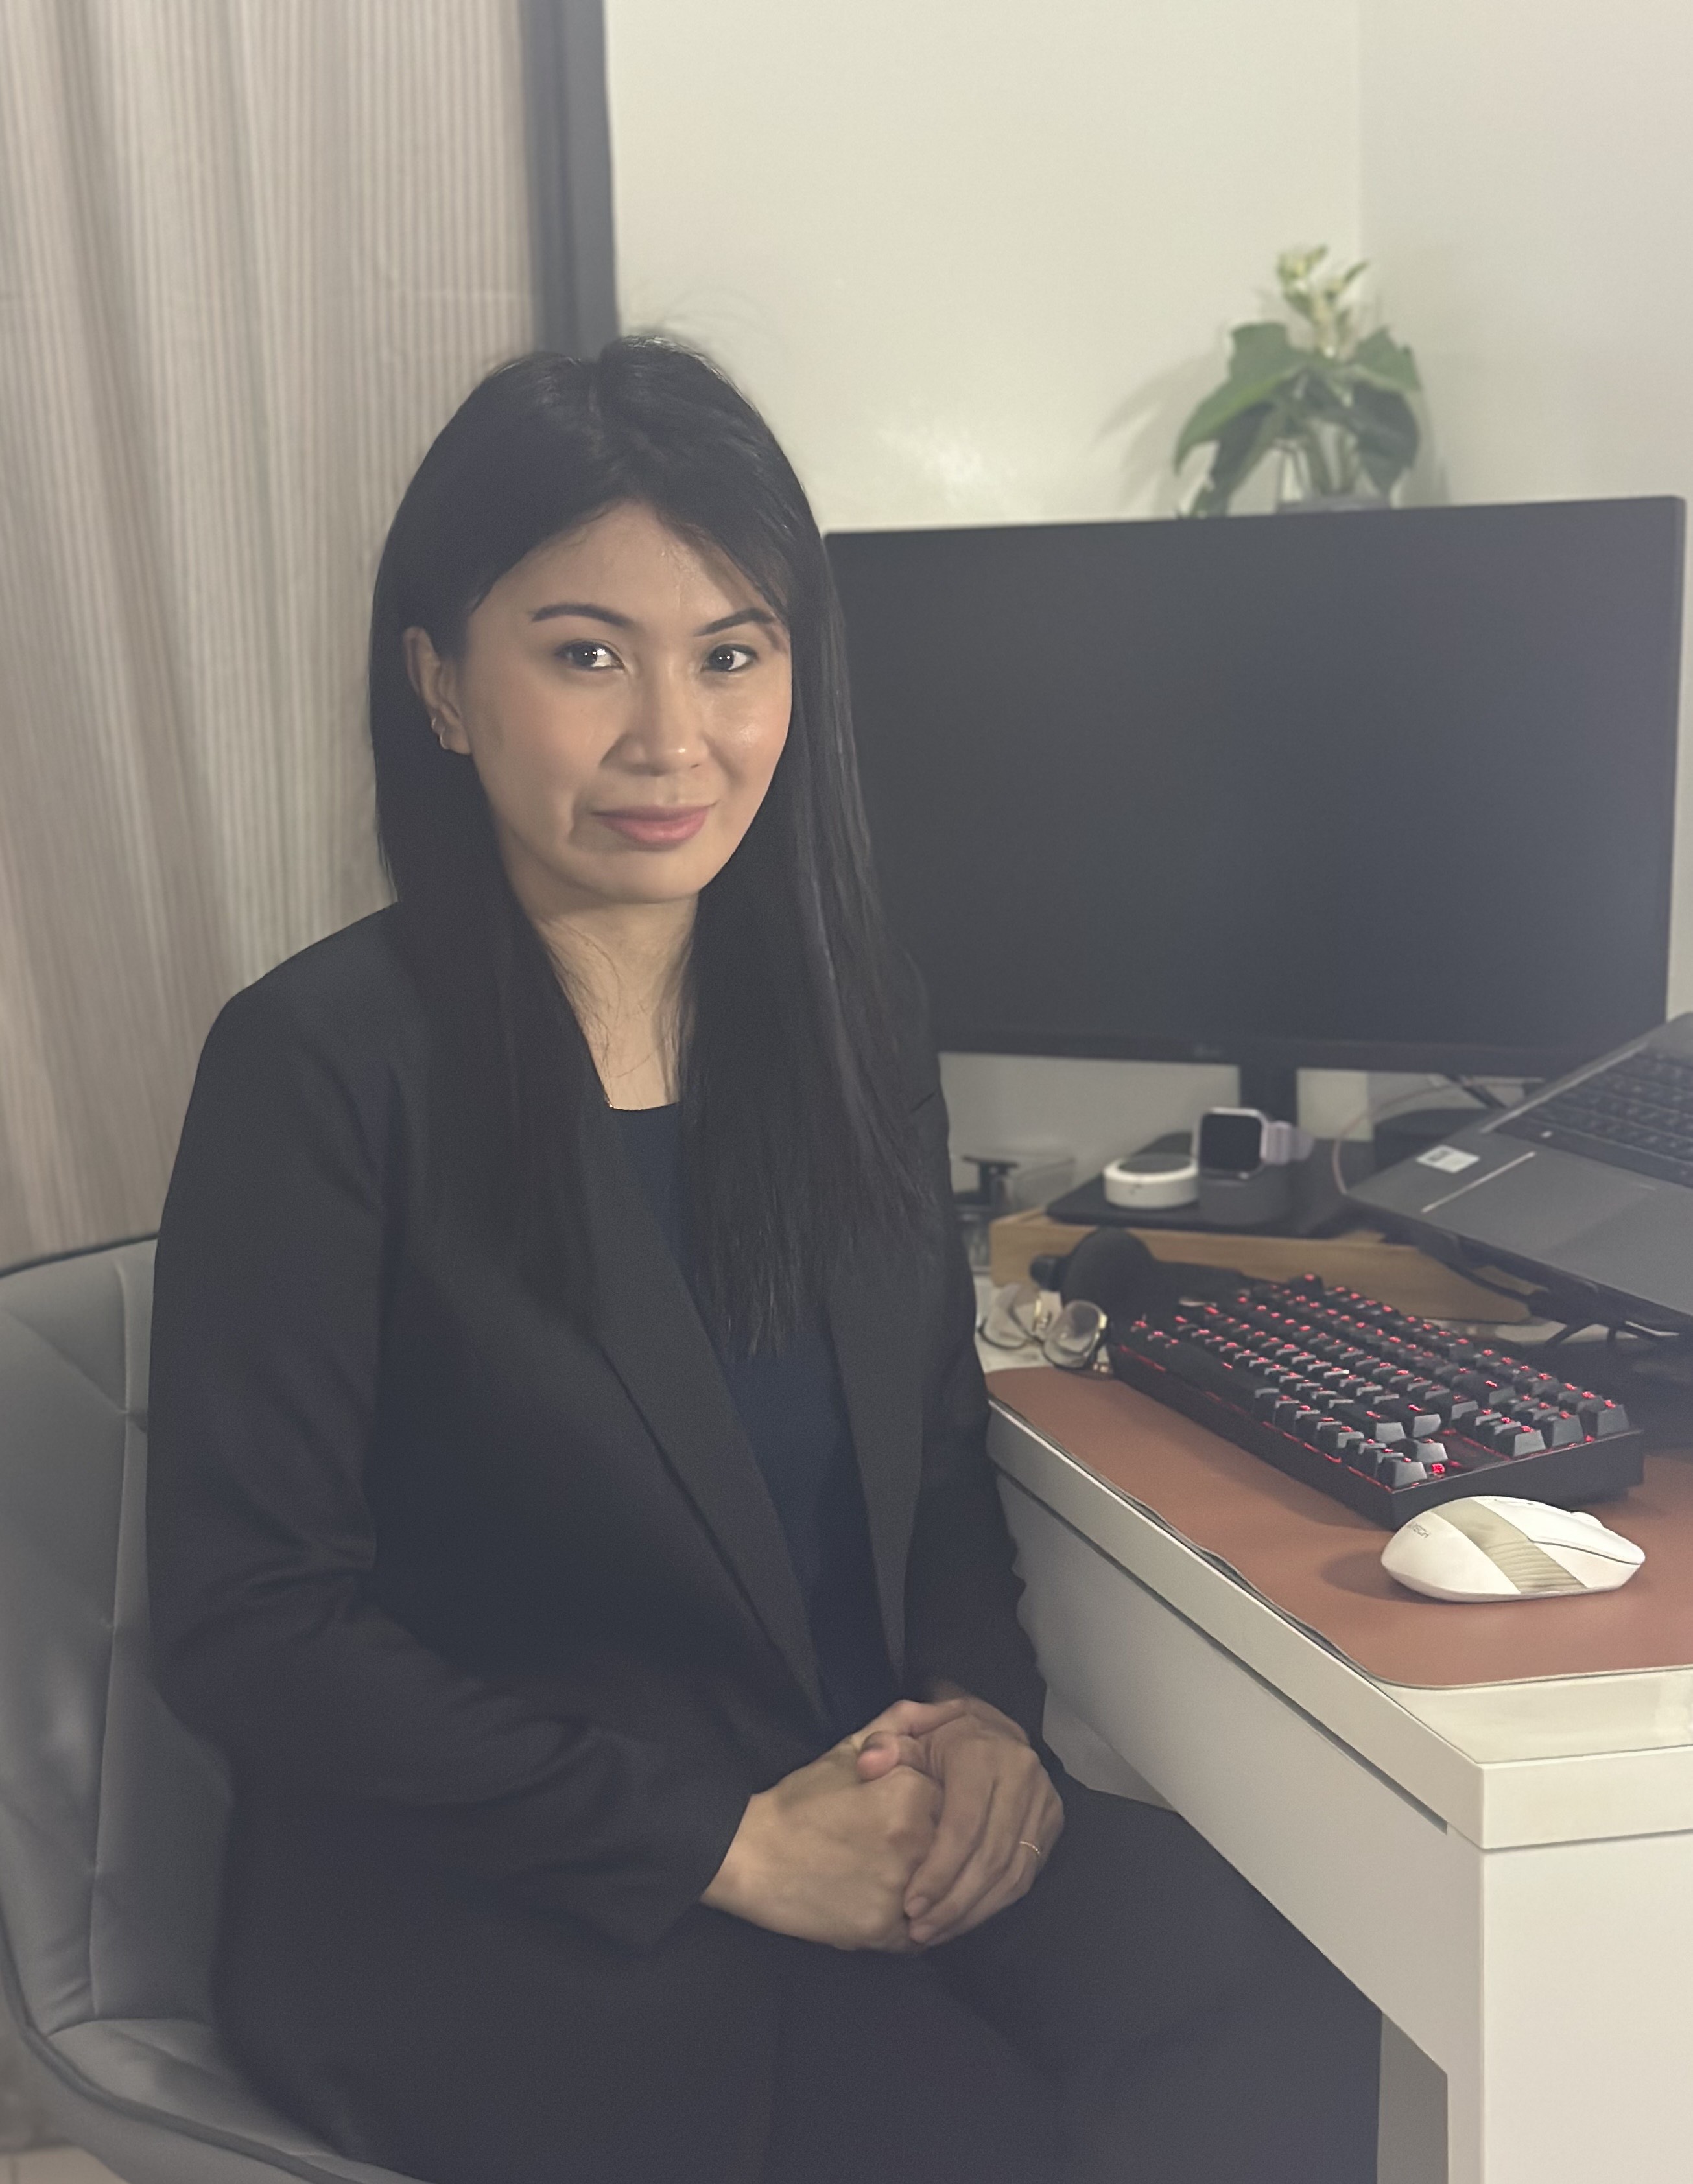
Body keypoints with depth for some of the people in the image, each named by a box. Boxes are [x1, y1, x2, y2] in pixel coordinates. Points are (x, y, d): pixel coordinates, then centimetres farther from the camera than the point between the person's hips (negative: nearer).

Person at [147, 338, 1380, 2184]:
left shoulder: (853, 1017, 5)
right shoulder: (326, 1067, -13)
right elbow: (250, 1625, -13)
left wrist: (987, 1704, -7)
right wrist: (725, 1842, -16)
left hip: (870, 1803, 5)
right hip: (471, 1901, -4)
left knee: (1287, 2035, -19)